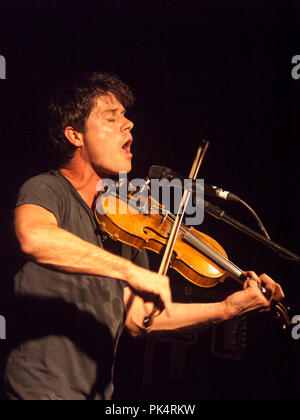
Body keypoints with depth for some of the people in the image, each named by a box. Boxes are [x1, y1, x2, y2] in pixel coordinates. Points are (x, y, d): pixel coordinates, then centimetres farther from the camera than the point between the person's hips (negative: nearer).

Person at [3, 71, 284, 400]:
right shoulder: (46, 190, -9)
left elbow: (137, 318, 8)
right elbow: (33, 237, -33)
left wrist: (227, 308, 1)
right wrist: (132, 272, -32)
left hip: (98, 391, 7)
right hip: (42, 390, -6)